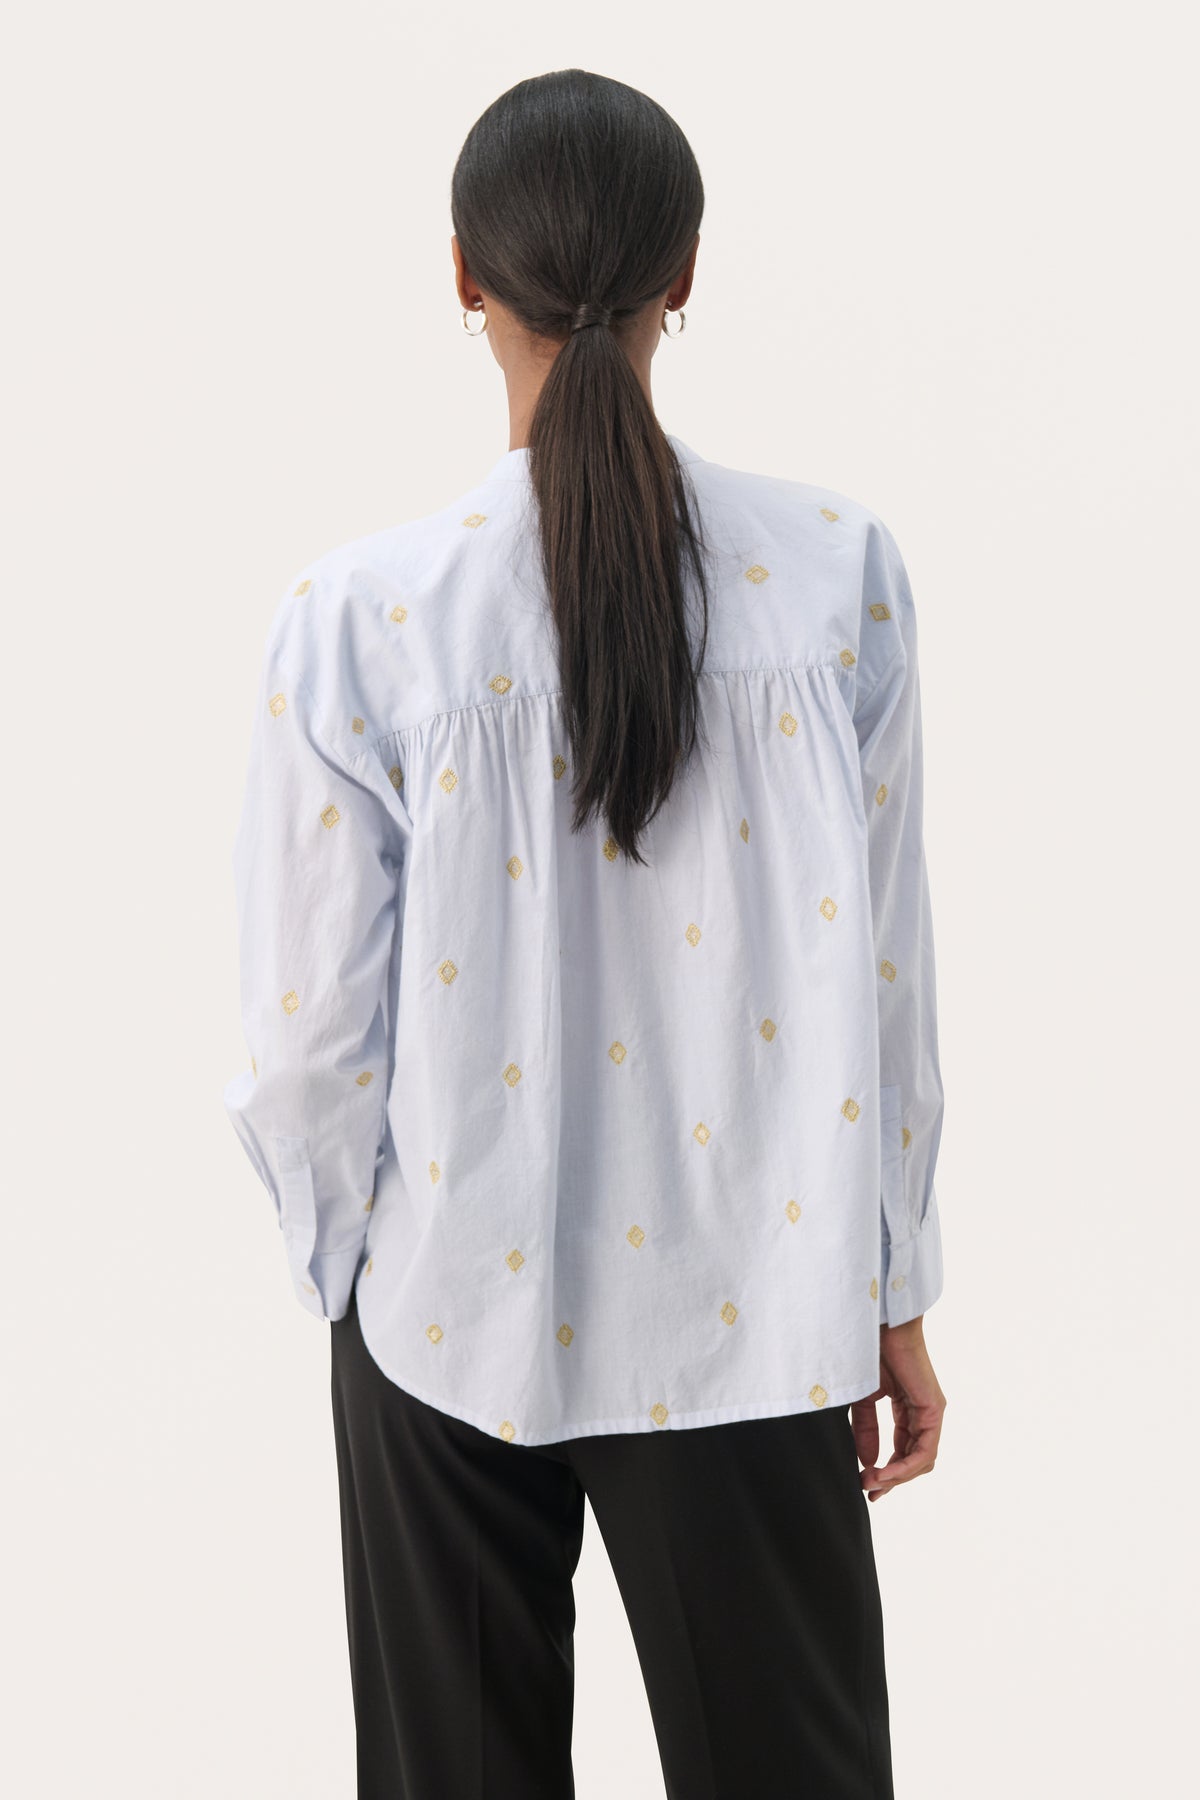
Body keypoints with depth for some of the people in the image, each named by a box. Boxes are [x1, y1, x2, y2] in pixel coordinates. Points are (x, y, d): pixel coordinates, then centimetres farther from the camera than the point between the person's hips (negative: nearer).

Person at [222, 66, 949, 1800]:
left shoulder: (361, 613, -14)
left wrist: (350, 1270, 11)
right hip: (758, 1314, 1)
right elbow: (882, 970, -3)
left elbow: (313, 1036, -8)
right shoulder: (838, 571, -10)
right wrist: (895, 1293, 8)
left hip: (453, 1315, 0)